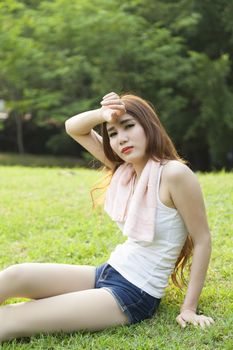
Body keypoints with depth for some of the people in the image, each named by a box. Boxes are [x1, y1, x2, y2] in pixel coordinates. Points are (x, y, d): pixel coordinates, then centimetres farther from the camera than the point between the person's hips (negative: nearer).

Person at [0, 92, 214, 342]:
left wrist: (189, 308, -11)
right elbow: (73, 127, 8)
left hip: (135, 295, -7)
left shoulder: (174, 173, -18)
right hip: (107, 273, 7)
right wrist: (103, 115, -14)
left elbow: (202, 240, -13)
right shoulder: (125, 168, 3)